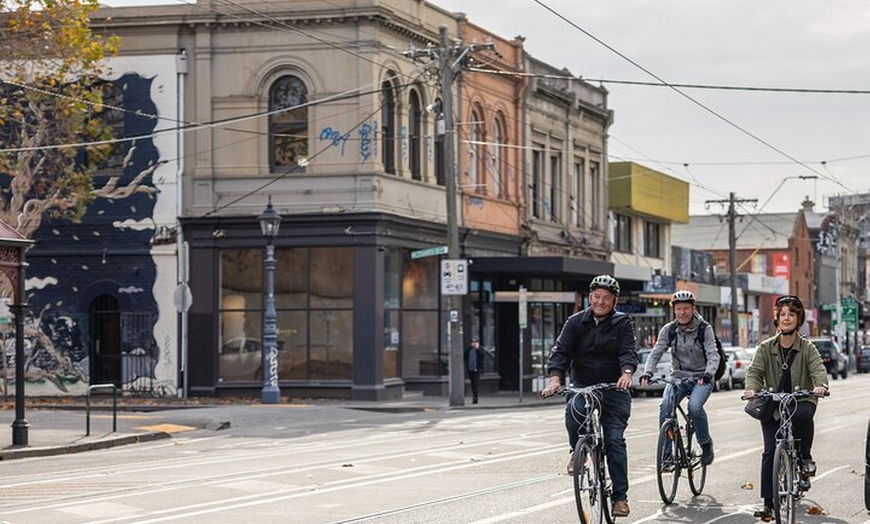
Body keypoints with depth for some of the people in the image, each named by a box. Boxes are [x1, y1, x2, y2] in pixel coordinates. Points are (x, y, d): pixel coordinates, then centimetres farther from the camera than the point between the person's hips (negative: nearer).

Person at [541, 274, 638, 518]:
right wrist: (555, 378, -25)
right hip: (581, 386, 1)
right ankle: (578, 451, 0)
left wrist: (626, 373, -36)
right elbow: (560, 351, -7)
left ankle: (620, 496, -2)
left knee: (615, 440, -8)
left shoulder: (623, 323, -1)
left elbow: (629, 352, -14)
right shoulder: (576, 322, 2)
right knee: (572, 413, -31)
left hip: (614, 388, -1)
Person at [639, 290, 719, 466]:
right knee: (665, 406, -24)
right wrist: (647, 373, -24)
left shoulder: (704, 329, -8)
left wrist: (707, 374, -36)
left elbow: (713, 355, -17)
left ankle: (706, 444, -5)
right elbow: (655, 353, -6)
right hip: (678, 377, 3)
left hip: (701, 379, -3)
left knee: (695, 407, -30)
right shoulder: (669, 330, 0)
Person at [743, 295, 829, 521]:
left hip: (801, 401, -1)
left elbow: (818, 369, -11)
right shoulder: (766, 348, 5)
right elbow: (755, 371, -5)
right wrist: (751, 388, -27)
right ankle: (768, 504, -5)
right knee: (770, 451, -11)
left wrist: (820, 385, -35)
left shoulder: (807, 348, 2)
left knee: (802, 416, -37)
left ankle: (805, 458, -11)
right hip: (772, 405, 1)